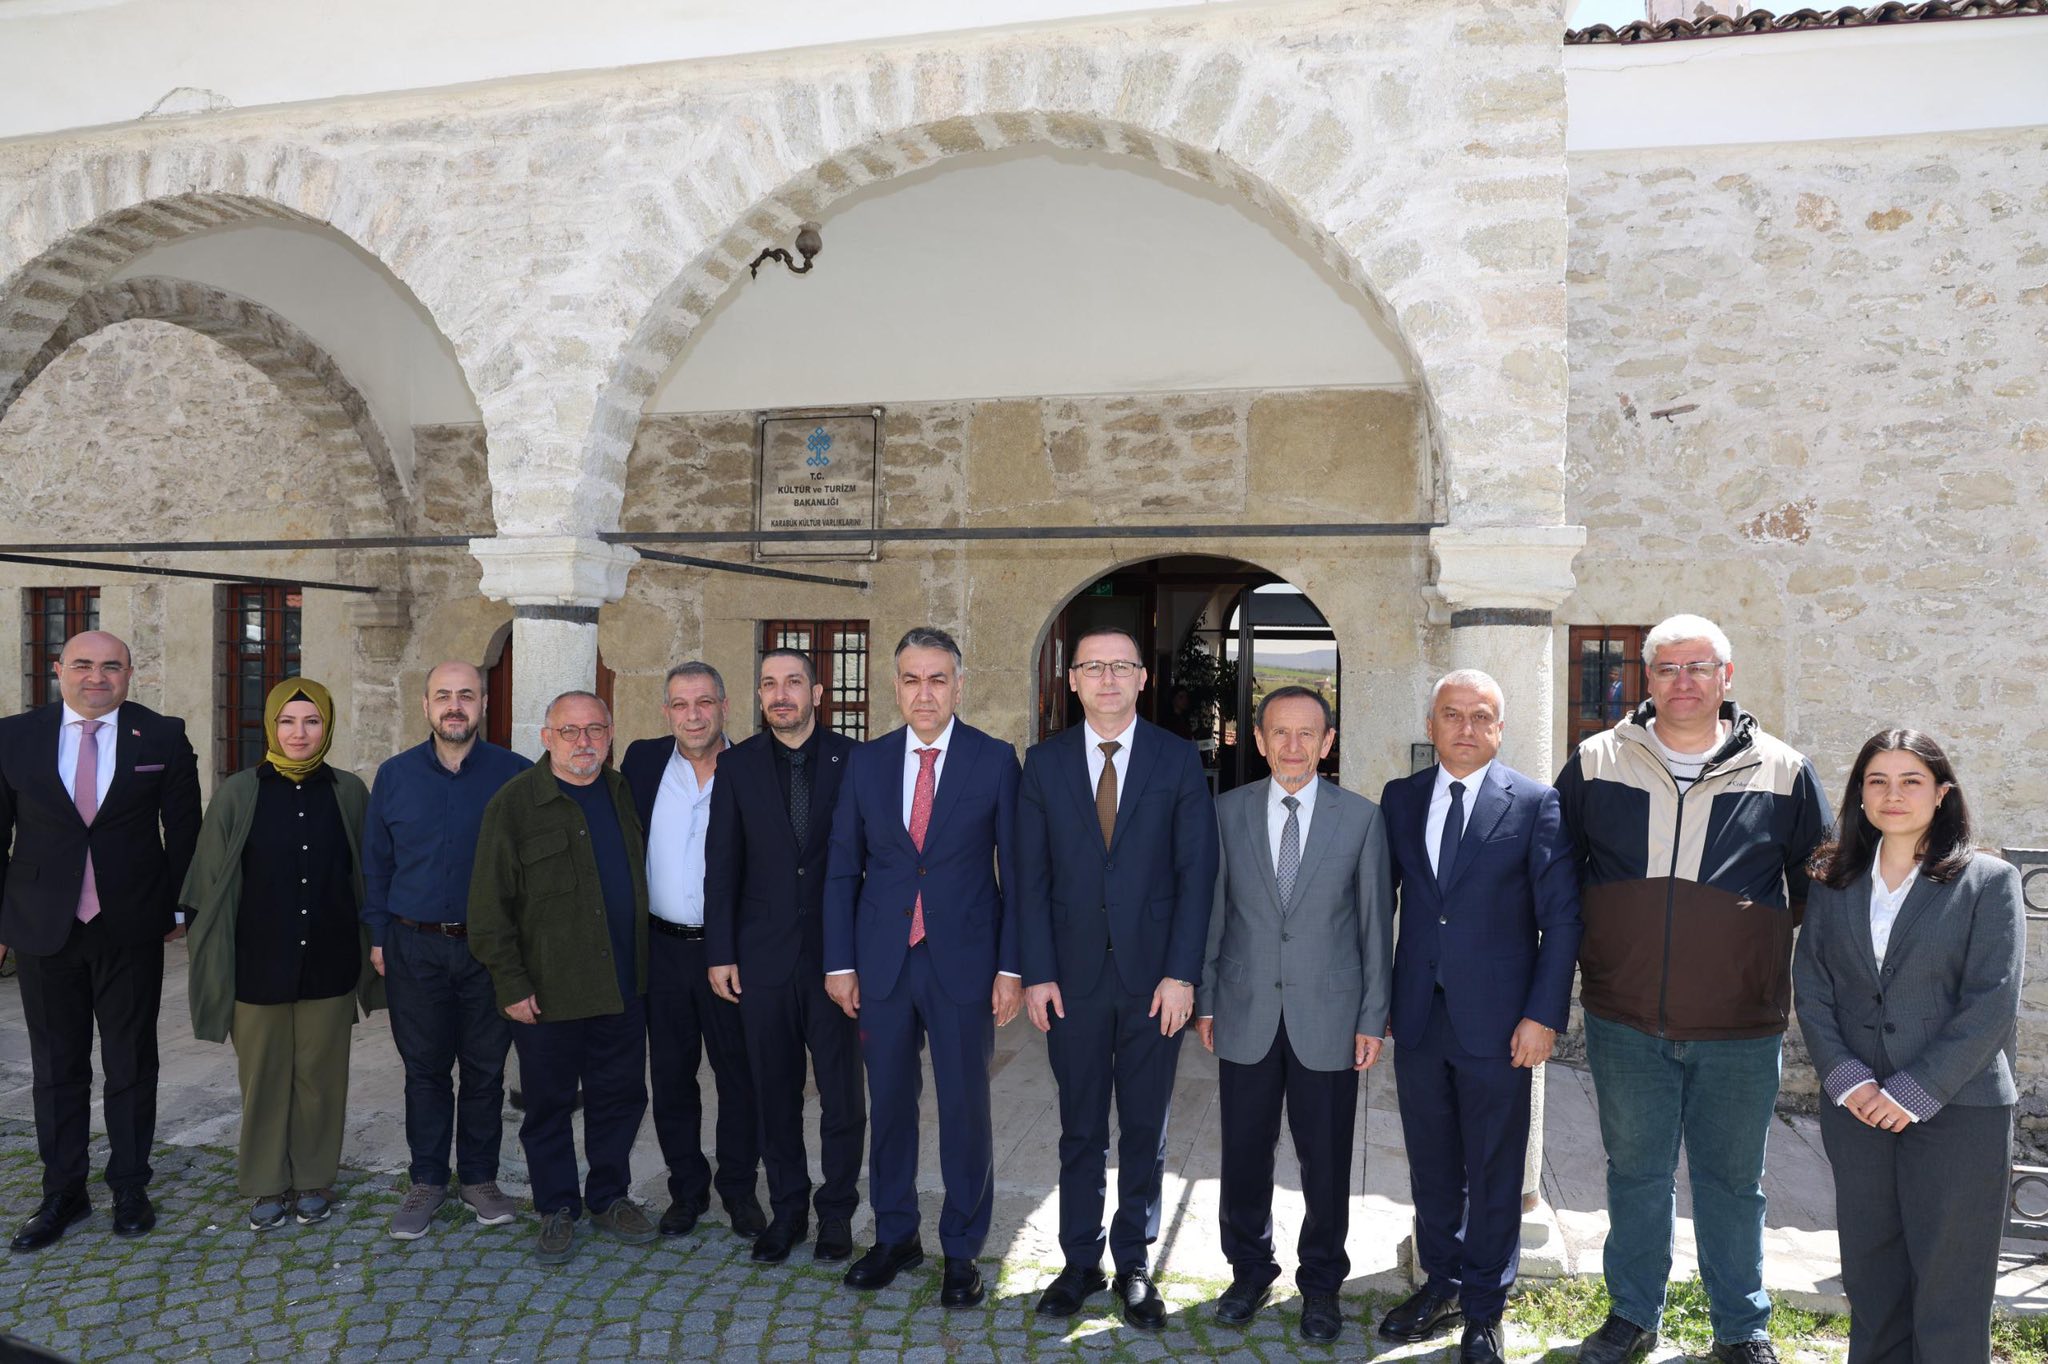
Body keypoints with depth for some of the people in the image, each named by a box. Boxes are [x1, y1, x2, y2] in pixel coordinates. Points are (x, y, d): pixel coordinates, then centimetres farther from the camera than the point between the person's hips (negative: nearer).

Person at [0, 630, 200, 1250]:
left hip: (132, 927, -1)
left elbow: (183, 827, 3)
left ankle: (130, 1188, 24)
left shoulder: (163, 736, -2)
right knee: (56, 1068, 12)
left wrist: (178, 906, 1)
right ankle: (63, 1193, 25)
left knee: (132, 1064, 10)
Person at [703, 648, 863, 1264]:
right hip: (763, 954, 2)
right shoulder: (737, 765, 4)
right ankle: (787, 1208, 26)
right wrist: (720, 953, 0)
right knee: (775, 1093, 10)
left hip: (836, 952, -1)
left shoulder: (853, 760, -1)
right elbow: (722, 864, 4)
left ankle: (836, 1212, 23)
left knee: (842, 1092, 6)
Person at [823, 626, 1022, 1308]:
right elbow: (842, 869, 8)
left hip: (963, 961, -2)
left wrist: (1011, 966, -7)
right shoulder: (866, 762, 5)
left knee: (965, 1109, 6)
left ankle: (962, 1250, 22)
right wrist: (839, 962, 2)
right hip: (882, 963, 3)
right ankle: (895, 1235, 31)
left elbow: (1015, 870, -2)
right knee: (889, 1103, 13)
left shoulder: (996, 760, -3)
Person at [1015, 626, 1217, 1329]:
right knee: (1080, 1130, 11)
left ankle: (1134, 1265, 25)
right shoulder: (1044, 762, 2)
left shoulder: (1178, 759, -1)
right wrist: (1037, 973, -5)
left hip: (1154, 976, -1)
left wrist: (1181, 974, -10)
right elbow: (1031, 876, 1)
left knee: (1145, 1130, 11)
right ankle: (1081, 1262, 25)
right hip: (1073, 977, 1)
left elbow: (1197, 872, -3)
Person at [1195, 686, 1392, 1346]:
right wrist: (1204, 1000, 5)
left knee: (1326, 1160, 8)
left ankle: (1321, 1284, 29)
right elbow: (1212, 912, 6)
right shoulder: (1228, 812, 2)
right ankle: (1250, 1270, 32)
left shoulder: (1362, 818, -1)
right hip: (1245, 1015, 1)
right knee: (1244, 1154, 10)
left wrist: (1373, 1018, -1)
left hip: (1328, 1018, -1)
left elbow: (1376, 922, 1)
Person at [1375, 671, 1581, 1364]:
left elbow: (1561, 917, -6)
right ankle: (1442, 1285, 34)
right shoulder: (1399, 798, 6)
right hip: (1417, 1016, 3)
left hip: (1496, 1021, -3)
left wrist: (1545, 1014, -12)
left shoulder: (1536, 804, -5)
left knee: (1494, 1174, 9)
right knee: (1431, 1165, 16)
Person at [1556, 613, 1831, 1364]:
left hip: (1740, 1030, 0)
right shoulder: (1595, 764, -1)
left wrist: (1812, 994, 7)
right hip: (1624, 1022, 1)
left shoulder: (1782, 772, -2)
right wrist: (1584, 953, 7)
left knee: (1732, 1180, 13)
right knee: (1635, 1173, 14)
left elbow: (1819, 888, 8)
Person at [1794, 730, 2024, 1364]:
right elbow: (1810, 989, 4)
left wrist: (1914, 1092, -14)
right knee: (1870, 1277, 11)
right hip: (1856, 1112, 3)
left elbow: (1992, 1003, -9)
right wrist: (1845, 1076, -9)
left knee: (1949, 1282, 3)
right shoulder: (1833, 884, 9)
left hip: (1958, 1113, -3)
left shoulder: (1989, 881, -1)